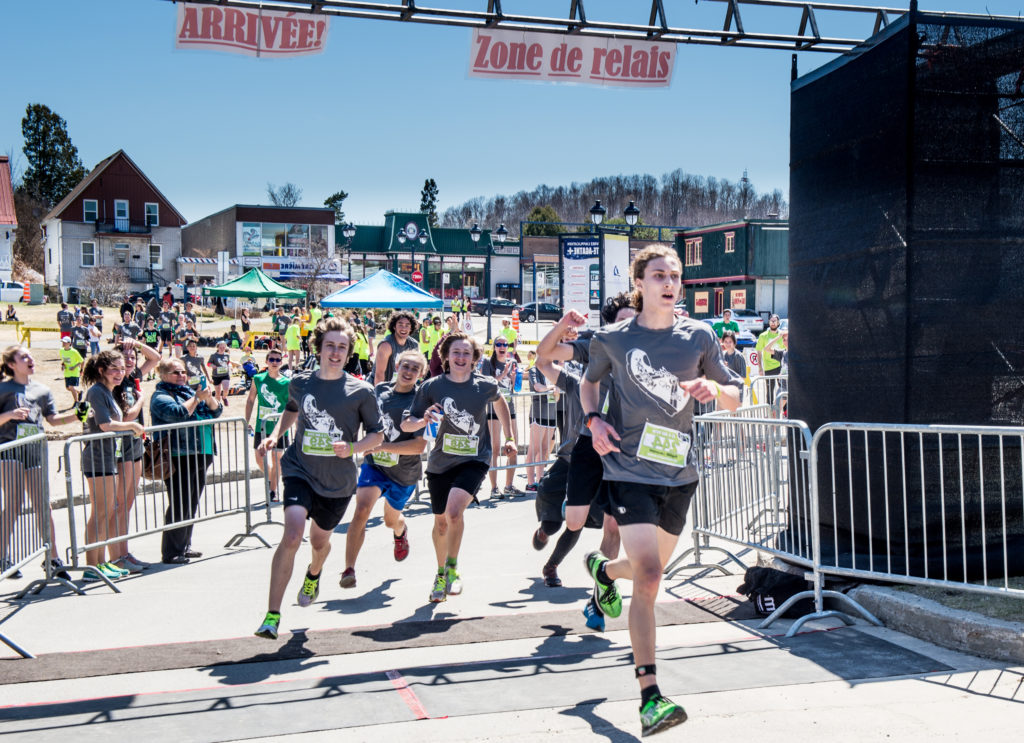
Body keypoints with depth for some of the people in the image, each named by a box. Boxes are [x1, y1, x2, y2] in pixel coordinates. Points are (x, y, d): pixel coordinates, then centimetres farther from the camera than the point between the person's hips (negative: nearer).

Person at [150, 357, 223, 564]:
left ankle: (184, 546, 23)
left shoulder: (188, 391, 20)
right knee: (179, 506, -8)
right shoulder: (161, 396, -3)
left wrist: (209, 398, -3)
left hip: (199, 457, 8)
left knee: (191, 505, 13)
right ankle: (171, 553, -3)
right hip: (178, 459, -8)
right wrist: (197, 398, -14)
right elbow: (178, 413, -22)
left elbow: (216, 411, 16)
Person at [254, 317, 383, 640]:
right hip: (299, 470, 0)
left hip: (338, 480, 1)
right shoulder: (300, 382, 0)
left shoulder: (361, 391, -7)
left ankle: (313, 573, 59)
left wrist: (352, 448, -18)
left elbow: (377, 434, 0)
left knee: (319, 540, 20)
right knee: (292, 535, -22)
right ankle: (272, 616, -17)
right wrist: (274, 436, 8)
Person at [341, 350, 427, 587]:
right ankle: (349, 569, -19)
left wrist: (382, 446, -29)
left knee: (391, 519, 20)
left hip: (405, 472, -1)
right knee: (361, 510, -22)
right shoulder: (380, 390, -1)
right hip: (374, 463, 1)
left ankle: (401, 532, 58)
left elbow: (419, 445, -24)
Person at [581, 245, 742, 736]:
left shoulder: (699, 337, 3)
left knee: (651, 570, 19)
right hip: (629, 470, -4)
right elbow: (589, 381, 17)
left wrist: (714, 389, -15)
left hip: (679, 473, 4)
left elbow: (735, 398, 8)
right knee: (648, 577, -17)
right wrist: (593, 419, -3)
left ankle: (604, 569, 57)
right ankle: (650, 698, -13)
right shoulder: (611, 339, -2)